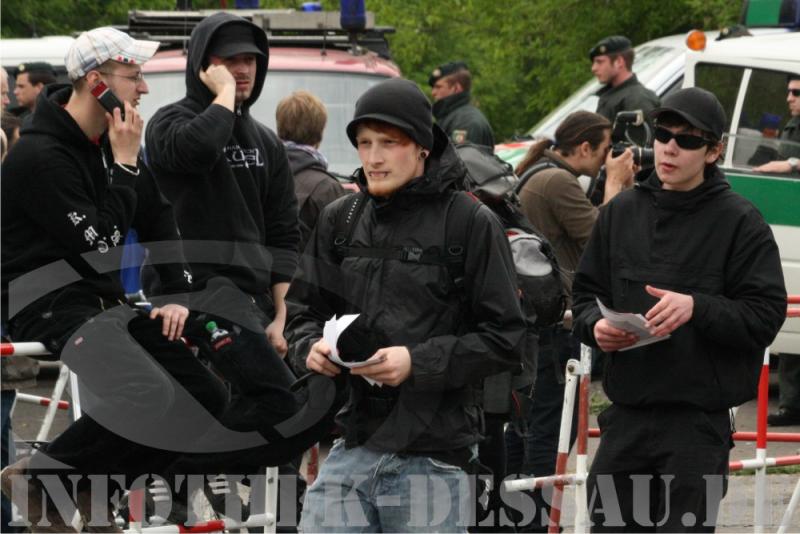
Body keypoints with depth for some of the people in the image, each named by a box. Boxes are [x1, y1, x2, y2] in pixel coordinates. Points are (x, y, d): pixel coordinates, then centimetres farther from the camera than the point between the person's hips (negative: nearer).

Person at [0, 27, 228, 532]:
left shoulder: (112, 140, 9)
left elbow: (159, 220, 17)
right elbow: (102, 250, -20)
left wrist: (177, 296, 6)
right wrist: (125, 165, -16)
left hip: (107, 301, 9)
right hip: (51, 304, -9)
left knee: (208, 397, -2)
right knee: (148, 398, -30)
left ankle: (92, 487, 1)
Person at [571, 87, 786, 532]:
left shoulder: (738, 220, -4)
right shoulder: (622, 211, 11)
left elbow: (766, 315, -9)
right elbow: (586, 291, 18)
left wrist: (697, 308, -24)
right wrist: (595, 325, -5)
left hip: (698, 422, -5)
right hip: (627, 416, 5)